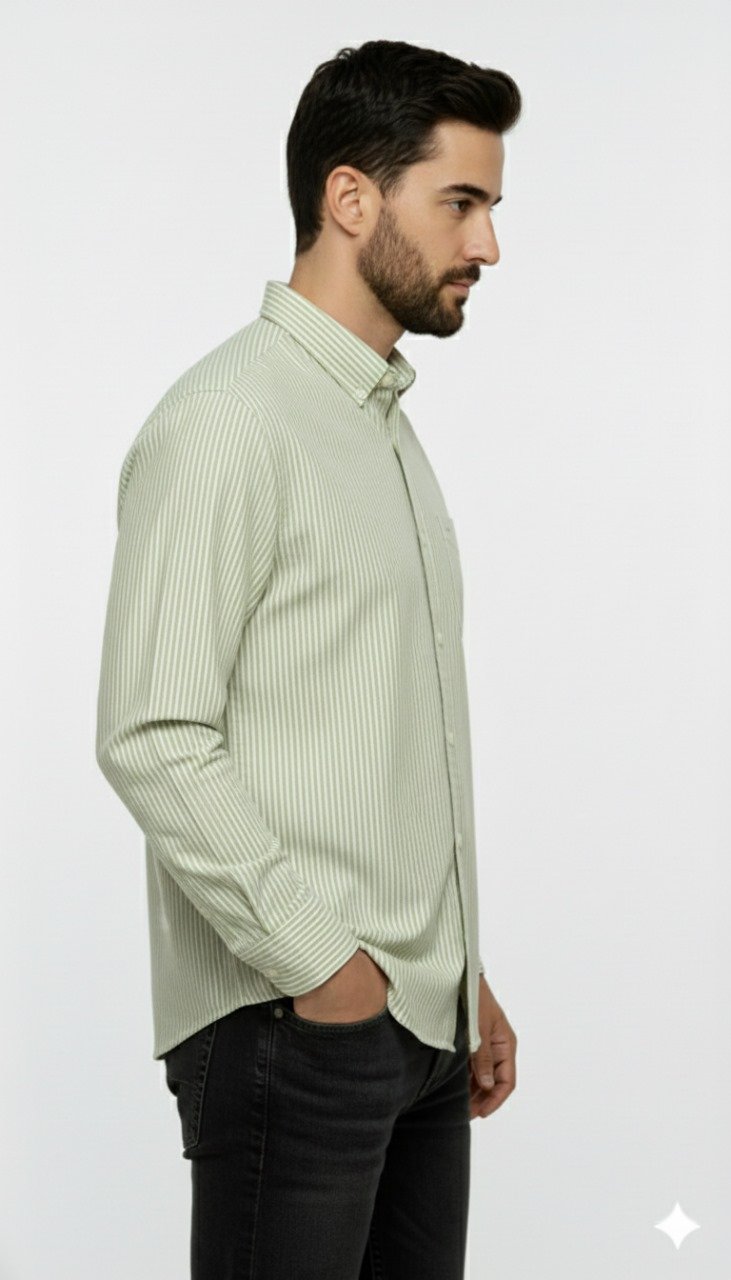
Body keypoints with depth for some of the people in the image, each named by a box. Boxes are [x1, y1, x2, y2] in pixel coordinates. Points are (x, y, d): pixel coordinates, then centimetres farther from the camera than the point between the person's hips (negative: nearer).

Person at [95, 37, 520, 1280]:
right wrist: (320, 962, -16)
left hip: (419, 1024, 8)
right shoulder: (228, 422, -13)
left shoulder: (390, 423, 16)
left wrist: (463, 977, 17)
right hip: (292, 1027, -8)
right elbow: (152, 742, -19)